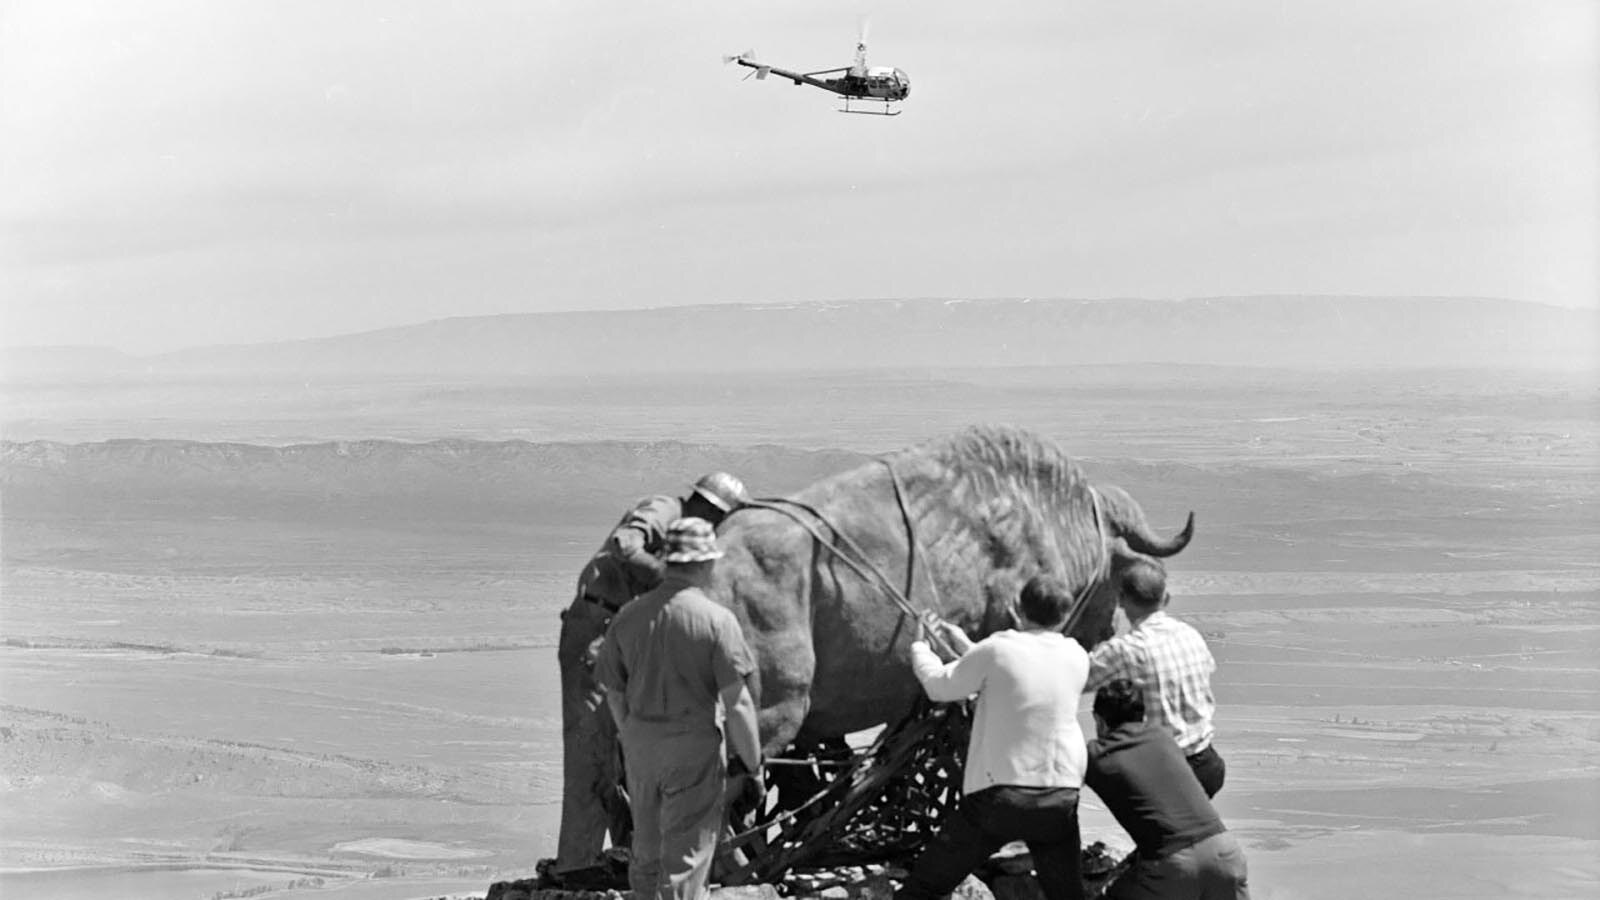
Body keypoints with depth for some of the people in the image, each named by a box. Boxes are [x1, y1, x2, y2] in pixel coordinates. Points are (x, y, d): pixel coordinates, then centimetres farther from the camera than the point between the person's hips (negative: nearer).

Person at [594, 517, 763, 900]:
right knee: (685, 859, 0)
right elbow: (737, 703, -14)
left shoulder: (628, 617, 2)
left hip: (641, 747, 5)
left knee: (646, 853, 17)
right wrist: (753, 763, -5)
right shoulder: (716, 620, -13)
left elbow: (614, 695, 9)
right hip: (694, 747, -5)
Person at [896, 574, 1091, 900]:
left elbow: (940, 686, 3)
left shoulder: (998, 650, -10)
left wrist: (919, 650, 23)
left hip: (999, 792, -3)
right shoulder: (1076, 658, 4)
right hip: (1059, 796, 3)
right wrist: (966, 646, 27)